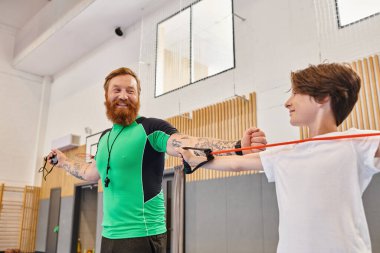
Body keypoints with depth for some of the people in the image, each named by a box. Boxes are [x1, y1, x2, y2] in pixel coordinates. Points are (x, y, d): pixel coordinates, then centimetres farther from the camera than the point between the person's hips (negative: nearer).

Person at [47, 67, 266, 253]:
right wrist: (62, 160, 37)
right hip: (109, 235, 7)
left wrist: (238, 146, -44)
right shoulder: (105, 138, 10)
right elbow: (90, 173, 28)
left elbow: (190, 146, -29)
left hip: (141, 235, -6)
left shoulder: (151, 128, -12)